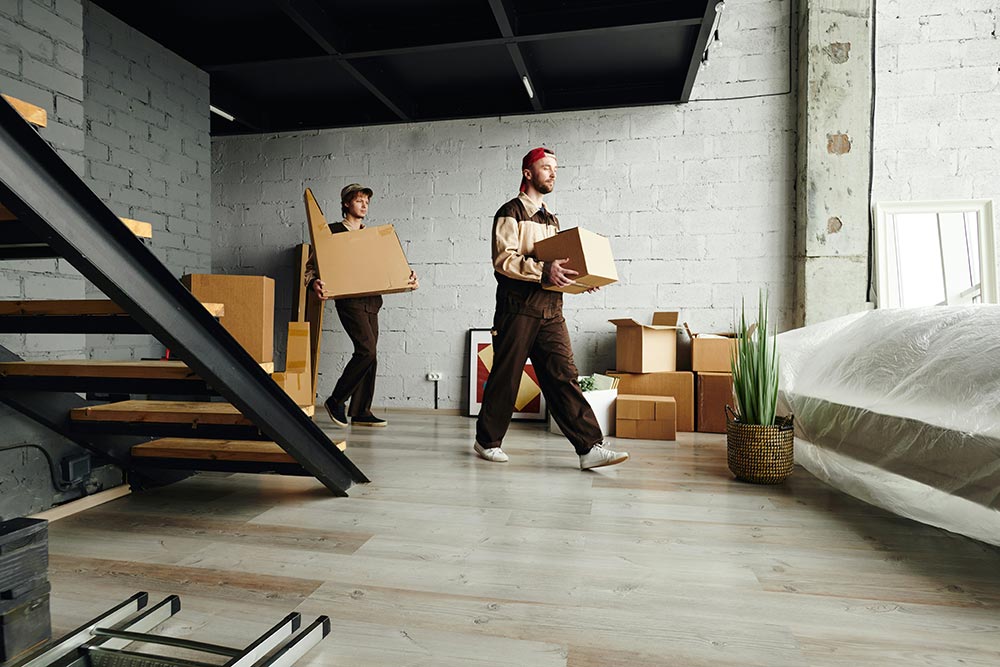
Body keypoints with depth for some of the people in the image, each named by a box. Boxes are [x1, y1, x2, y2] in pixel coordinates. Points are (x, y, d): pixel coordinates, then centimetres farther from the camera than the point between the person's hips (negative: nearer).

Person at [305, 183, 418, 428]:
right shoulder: (333, 232, 3)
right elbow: (311, 264, 1)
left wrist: (408, 277, 0)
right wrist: (314, 283, -21)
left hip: (371, 300, 6)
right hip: (349, 300, -6)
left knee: (368, 354, 4)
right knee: (367, 349, -18)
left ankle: (361, 411, 11)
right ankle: (336, 400, -2)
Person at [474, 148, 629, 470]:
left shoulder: (551, 219, 23)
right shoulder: (511, 212, -1)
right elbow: (504, 260, -14)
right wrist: (544, 270, -26)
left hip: (550, 309, 6)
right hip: (519, 307, -6)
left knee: (563, 376, -1)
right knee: (505, 376, 2)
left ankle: (590, 447, -5)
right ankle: (487, 440, 19)